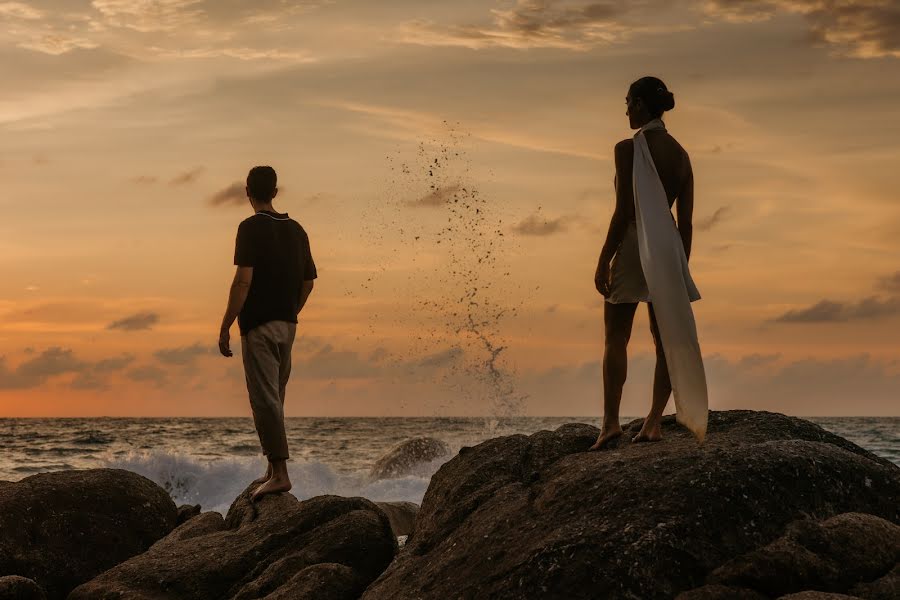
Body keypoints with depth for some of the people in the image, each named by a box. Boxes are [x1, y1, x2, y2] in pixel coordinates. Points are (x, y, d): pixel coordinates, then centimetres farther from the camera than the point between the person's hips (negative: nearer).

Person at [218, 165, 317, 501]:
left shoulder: (251, 228, -10)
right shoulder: (295, 230, 11)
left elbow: (244, 281, -17)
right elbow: (308, 282, 14)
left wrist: (225, 327, -13)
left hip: (258, 325, -7)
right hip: (287, 325, 7)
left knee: (265, 399, -9)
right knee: (275, 398, 16)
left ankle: (280, 473, -15)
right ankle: (273, 468, 20)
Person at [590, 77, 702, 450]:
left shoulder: (628, 148, -9)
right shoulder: (680, 154, 10)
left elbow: (623, 211, -14)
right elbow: (686, 220, 10)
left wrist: (604, 260, -10)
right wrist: (681, 265, 17)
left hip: (634, 242, -6)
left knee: (616, 337, -1)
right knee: (664, 338, 6)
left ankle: (611, 420, -7)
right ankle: (654, 422, 4)